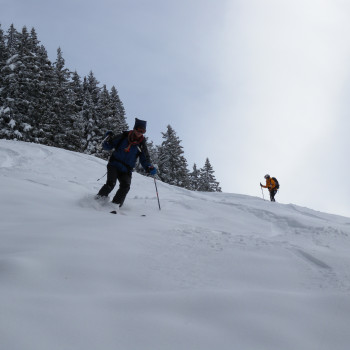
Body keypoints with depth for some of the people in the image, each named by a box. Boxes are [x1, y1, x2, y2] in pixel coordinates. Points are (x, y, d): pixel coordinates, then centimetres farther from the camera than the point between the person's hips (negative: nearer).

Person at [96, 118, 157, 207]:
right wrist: (108, 139, -20)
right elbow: (107, 147, 2)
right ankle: (99, 198, -3)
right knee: (111, 183, -23)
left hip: (126, 170, 2)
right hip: (114, 165, -2)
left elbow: (145, 160, 6)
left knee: (125, 186, -22)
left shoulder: (142, 144, 3)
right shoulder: (123, 136, -2)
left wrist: (150, 168, -15)